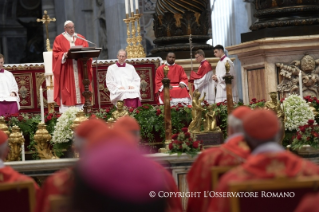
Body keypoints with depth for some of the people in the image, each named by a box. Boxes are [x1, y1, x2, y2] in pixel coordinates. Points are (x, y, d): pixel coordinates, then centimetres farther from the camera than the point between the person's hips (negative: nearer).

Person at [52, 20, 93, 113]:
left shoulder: (80, 38, 15)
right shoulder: (59, 39, 5)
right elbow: (56, 53, -2)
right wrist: (64, 55, -21)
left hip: (79, 69, 3)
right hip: (66, 70, -3)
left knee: (79, 89, 0)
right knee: (66, 92, -7)